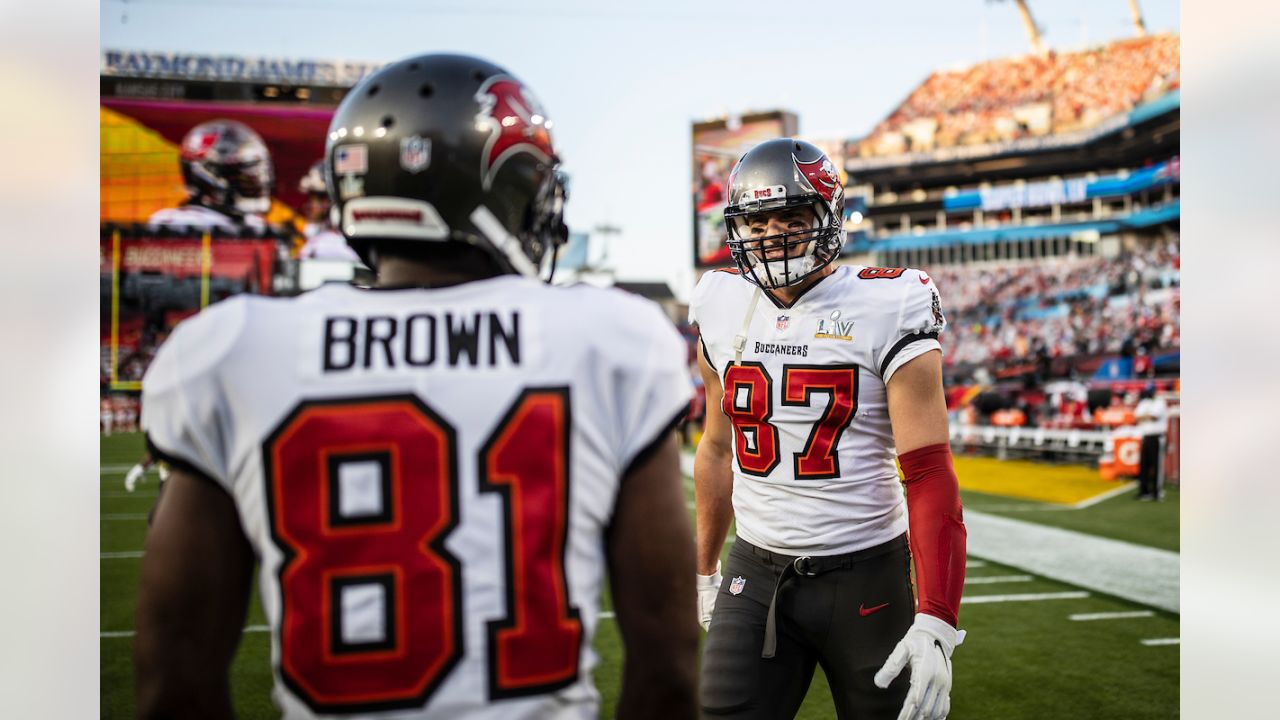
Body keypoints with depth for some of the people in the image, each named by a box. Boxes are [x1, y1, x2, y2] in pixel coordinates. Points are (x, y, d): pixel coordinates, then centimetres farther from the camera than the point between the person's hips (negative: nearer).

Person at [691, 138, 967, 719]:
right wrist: (705, 572, 21)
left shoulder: (884, 312, -10)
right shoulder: (724, 312, 5)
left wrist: (936, 623, -22)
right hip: (755, 570, 3)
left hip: (864, 575, -3)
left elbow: (929, 475, -15)